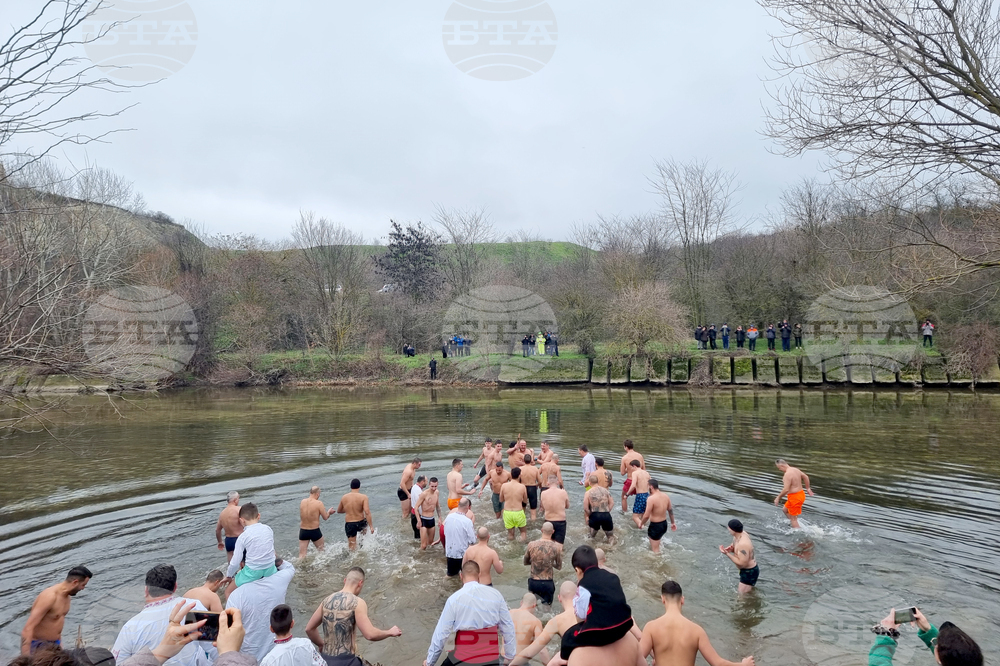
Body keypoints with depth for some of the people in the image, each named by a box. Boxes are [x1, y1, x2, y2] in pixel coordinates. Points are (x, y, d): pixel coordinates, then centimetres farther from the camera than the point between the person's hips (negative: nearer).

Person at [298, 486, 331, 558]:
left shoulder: (302, 502, -2)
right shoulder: (319, 503, -16)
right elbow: (325, 517, -8)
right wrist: (329, 512, 14)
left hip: (303, 531, 3)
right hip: (315, 531, -3)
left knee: (301, 555, 6)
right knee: (321, 550, 22)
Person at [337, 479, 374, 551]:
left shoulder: (344, 497, -1)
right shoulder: (363, 497, -14)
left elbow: (338, 511, 13)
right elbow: (367, 512, -21)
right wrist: (371, 526, -16)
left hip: (349, 524, 2)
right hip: (360, 523, -2)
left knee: (351, 546, 12)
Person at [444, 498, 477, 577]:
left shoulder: (448, 517, -7)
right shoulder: (467, 521, -24)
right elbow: (472, 541, -17)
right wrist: (473, 530, 0)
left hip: (449, 552, 5)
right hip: (462, 553, -5)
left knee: (452, 572, 27)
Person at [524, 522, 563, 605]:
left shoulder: (531, 545, -8)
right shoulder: (557, 547, -11)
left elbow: (525, 563, 7)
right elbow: (559, 567, 4)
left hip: (533, 583, -1)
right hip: (547, 584, 1)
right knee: (547, 603, 22)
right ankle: (545, 601, -2)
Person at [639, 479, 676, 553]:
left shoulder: (651, 498, -24)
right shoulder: (666, 496, -2)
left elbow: (646, 516, -22)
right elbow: (670, 510, 10)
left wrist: (641, 523, -4)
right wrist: (673, 522, 23)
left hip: (655, 526, -8)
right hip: (664, 524, 8)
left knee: (655, 549, 5)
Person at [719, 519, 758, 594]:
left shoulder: (743, 544, -36)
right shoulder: (740, 534, -7)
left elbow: (742, 563, -32)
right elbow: (735, 547, 10)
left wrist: (727, 554, -30)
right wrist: (731, 549, -13)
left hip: (749, 572, -10)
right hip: (746, 570, 10)